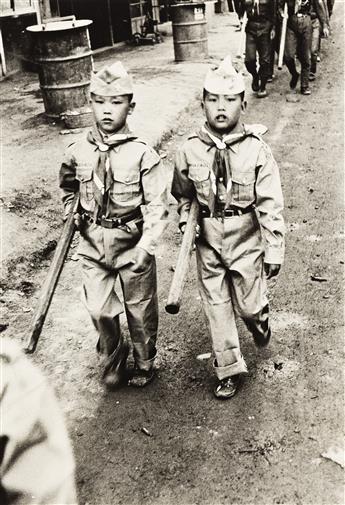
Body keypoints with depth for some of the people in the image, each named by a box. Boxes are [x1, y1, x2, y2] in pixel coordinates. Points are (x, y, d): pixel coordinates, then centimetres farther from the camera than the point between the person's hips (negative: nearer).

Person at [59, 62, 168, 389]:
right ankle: (112, 361, 33)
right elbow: (67, 185, 19)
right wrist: (70, 210, 5)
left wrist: (146, 247, -21)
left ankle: (144, 364, 39)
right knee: (99, 310, 4)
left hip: (133, 244, -2)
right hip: (93, 244, 3)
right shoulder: (78, 152, -3)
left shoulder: (142, 155, -15)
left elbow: (157, 206, -14)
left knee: (140, 310, 13)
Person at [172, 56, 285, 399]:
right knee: (217, 308, 9)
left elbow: (270, 205, -10)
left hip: (247, 240, -2)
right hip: (208, 242, 2)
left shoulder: (256, 150, -13)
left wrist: (274, 251, -9)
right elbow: (182, 193, 12)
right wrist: (185, 218, -5)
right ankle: (229, 370, 26)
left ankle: (259, 319, 49)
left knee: (248, 305, 11)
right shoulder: (190, 150, -6)